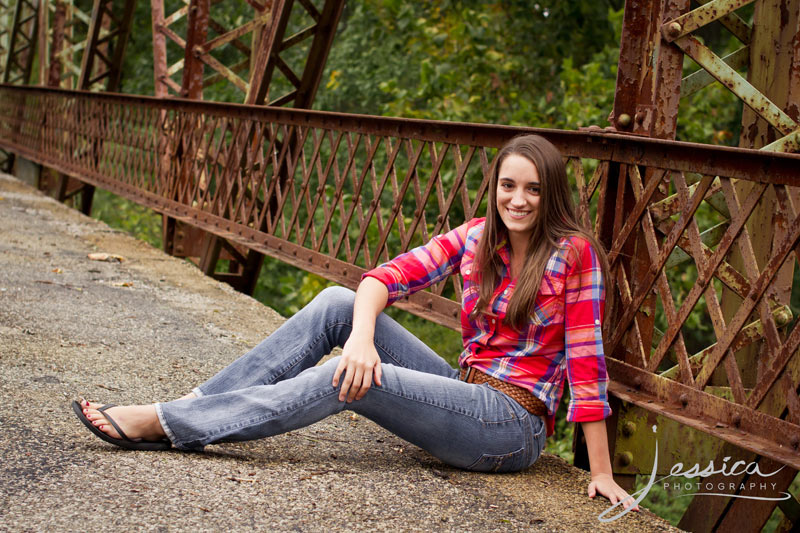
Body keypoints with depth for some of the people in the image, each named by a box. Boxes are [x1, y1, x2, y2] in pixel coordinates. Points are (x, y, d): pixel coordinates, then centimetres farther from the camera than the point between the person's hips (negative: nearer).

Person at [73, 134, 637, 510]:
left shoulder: (574, 253, -11)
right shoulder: (475, 238, 4)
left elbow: (587, 359, -14)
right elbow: (386, 277, -6)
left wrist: (602, 473, -16)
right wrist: (362, 335, -27)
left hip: (514, 426, -6)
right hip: (466, 393, 6)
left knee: (348, 380, -24)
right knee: (337, 303, -10)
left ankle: (166, 424, -20)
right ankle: (196, 403, -11)